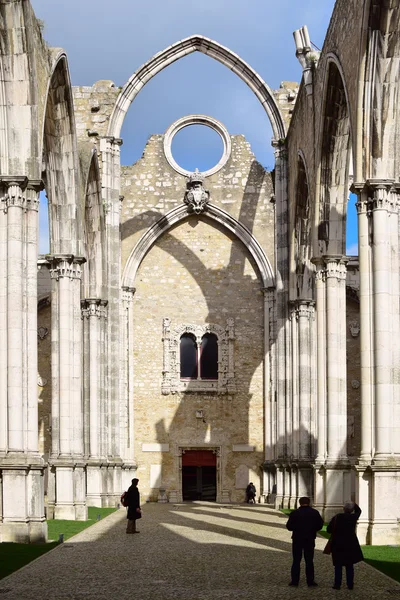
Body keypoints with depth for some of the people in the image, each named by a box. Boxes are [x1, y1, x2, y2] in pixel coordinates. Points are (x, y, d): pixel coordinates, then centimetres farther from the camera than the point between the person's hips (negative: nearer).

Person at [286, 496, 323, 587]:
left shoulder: (294, 513, -8)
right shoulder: (315, 513, -3)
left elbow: (289, 527, -7)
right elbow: (320, 525, 0)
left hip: (297, 540, -1)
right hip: (310, 540, 1)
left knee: (296, 561, 7)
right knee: (309, 561, 7)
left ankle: (294, 581, 6)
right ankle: (310, 581, 5)